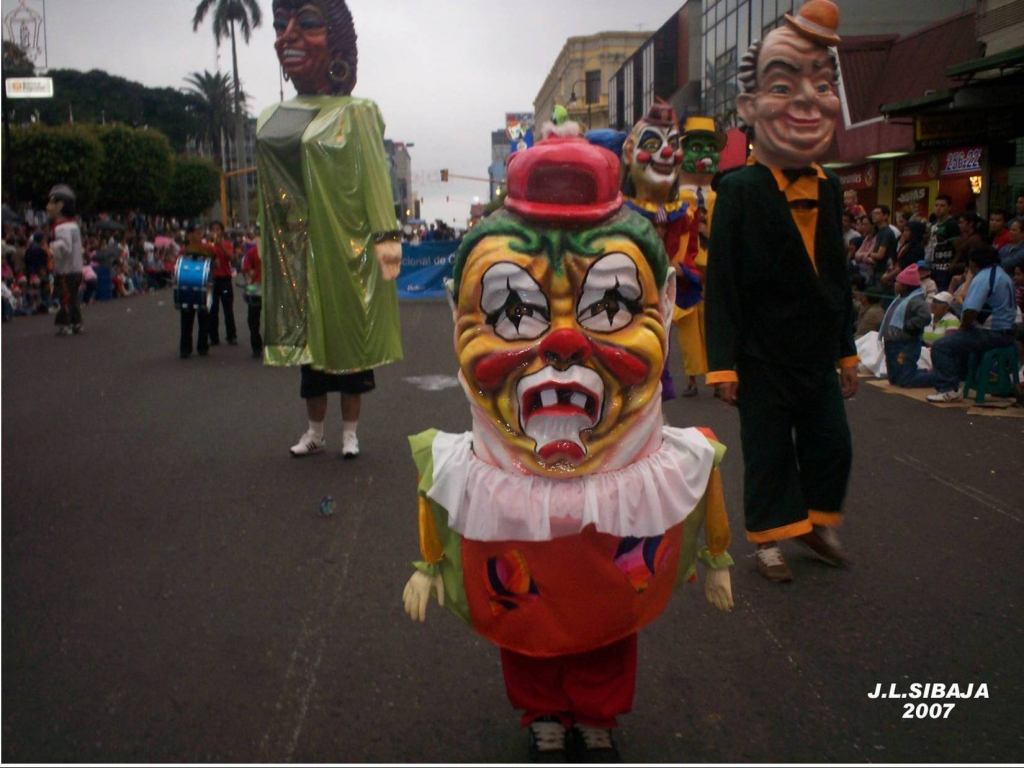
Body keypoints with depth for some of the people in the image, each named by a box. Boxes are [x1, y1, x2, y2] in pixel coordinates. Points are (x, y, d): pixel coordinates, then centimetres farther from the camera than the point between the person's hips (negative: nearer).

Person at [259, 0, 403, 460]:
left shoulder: (355, 113, -6)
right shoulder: (271, 120, 10)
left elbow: (375, 178, -14)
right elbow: (269, 189, 13)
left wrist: (386, 236, -23)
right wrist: (270, 253, 12)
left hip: (344, 249, -5)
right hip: (295, 253, 5)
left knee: (347, 339, 5)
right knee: (307, 340, 12)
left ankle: (349, 431, 19)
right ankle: (314, 431, 24)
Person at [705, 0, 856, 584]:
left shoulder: (829, 190, 4)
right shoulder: (740, 191, -14)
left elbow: (839, 274, 10)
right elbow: (722, 283, -14)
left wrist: (847, 350, 12)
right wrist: (723, 364, -14)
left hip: (819, 355, 6)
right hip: (763, 360, -5)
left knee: (832, 445, 13)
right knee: (769, 452, 7)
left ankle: (817, 522, 35)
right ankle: (771, 538, 24)